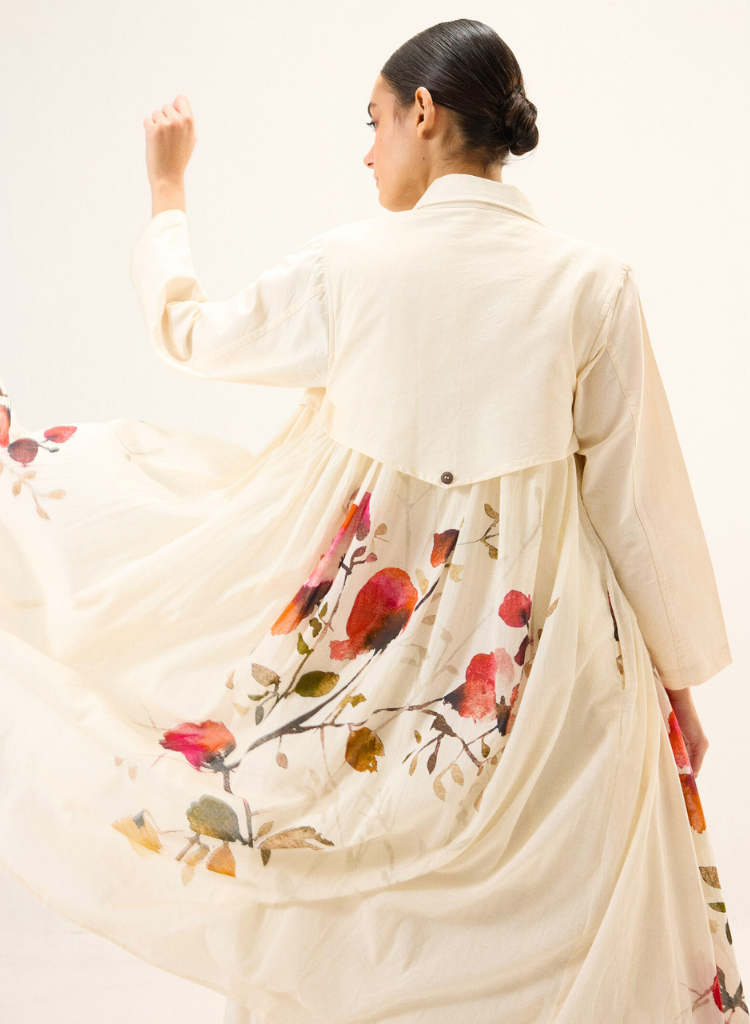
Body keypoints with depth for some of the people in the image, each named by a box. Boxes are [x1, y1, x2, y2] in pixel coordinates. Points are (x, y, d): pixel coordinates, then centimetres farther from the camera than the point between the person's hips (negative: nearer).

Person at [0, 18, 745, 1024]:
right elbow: (639, 494, -4)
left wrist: (168, 189, 29)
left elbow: (191, 330, 12)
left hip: (372, 626, -1)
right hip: (537, 648, 1)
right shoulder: (593, 281, -8)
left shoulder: (349, 265, -7)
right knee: (523, 935, 16)